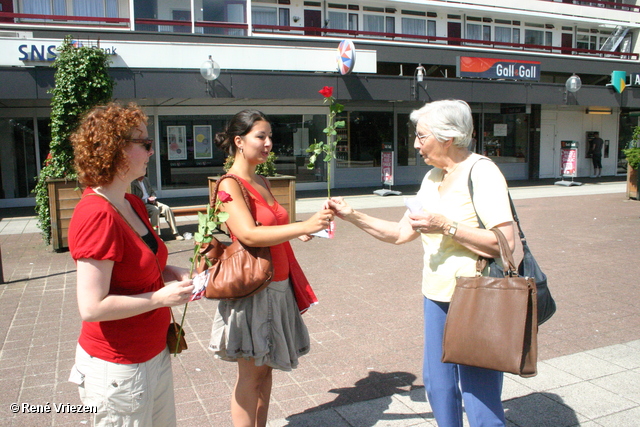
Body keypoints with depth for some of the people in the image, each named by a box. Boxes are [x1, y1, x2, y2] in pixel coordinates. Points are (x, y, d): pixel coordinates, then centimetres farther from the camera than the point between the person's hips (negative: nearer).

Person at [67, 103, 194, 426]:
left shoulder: (133, 205, 5)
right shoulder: (96, 215, -24)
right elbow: (92, 307, -26)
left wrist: (167, 272, 1)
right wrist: (161, 297, -19)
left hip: (154, 352, 9)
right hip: (118, 369, -8)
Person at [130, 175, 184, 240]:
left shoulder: (146, 179, 15)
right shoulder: (132, 183, -9)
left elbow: (152, 191, 24)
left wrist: (152, 197, 0)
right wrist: (147, 200, -20)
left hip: (151, 201, 7)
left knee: (167, 208, -16)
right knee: (155, 210, -35)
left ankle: (175, 233, -13)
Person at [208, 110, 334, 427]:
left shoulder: (262, 183, 12)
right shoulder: (229, 185, -14)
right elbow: (248, 235, -28)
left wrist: (297, 232, 8)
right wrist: (302, 226, -33)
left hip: (277, 287, 8)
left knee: (266, 368, 16)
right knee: (250, 374, 3)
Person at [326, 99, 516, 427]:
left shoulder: (481, 173, -14)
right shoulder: (432, 178, 10)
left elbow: (505, 243, -22)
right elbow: (401, 233, 12)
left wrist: (446, 226, -23)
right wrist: (352, 215, 7)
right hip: (437, 295, 8)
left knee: (479, 394, 2)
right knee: (437, 384, 19)